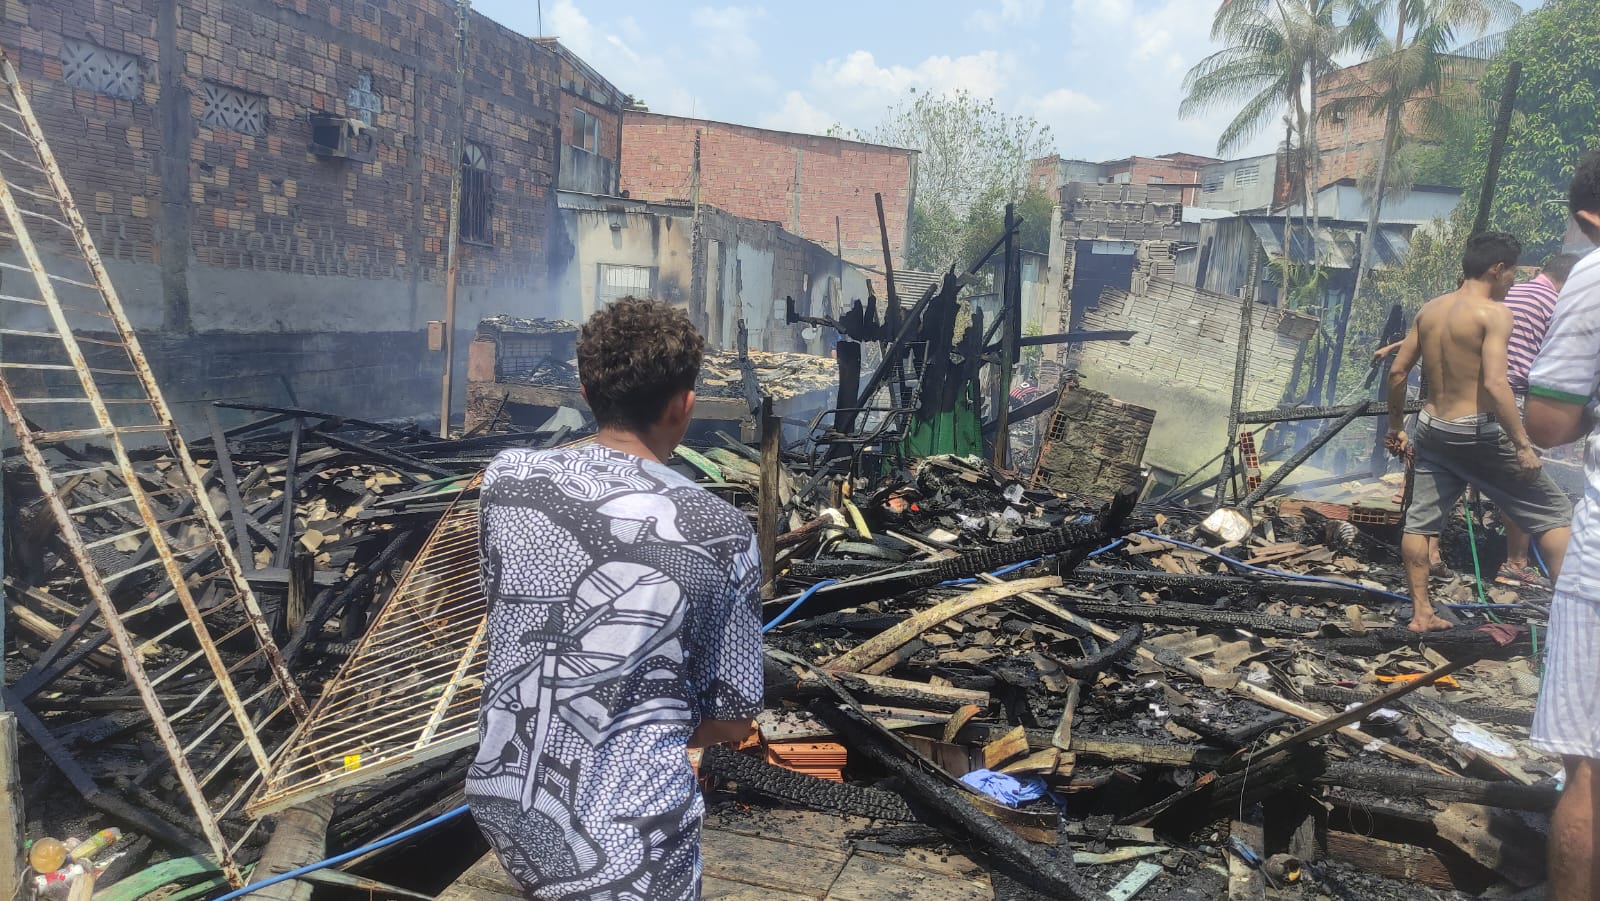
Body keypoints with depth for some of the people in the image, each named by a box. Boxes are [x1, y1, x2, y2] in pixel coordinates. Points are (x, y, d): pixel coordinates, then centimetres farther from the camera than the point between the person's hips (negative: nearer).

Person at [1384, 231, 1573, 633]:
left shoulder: (1429, 309, 6)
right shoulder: (1493, 312, -12)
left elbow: (1397, 371, 9)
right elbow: (1495, 384, -22)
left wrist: (1395, 427, 19)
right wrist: (1523, 444, -18)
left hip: (1431, 430, 6)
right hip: (1478, 433, -6)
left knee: (1419, 521, 12)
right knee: (1555, 512, 9)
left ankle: (1421, 614, 17)